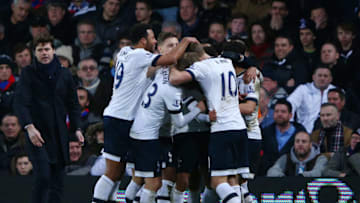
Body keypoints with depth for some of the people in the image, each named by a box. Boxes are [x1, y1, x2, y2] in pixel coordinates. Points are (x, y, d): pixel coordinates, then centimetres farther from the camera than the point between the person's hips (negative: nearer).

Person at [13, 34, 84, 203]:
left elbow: (73, 104, 18)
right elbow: (20, 103, -11)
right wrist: (29, 127, -24)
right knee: (43, 176, -16)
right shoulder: (28, 74, -1)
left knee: (57, 179, 2)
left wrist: (76, 128, 6)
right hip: (37, 134, -4)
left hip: (59, 135, 4)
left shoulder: (65, 75, 11)